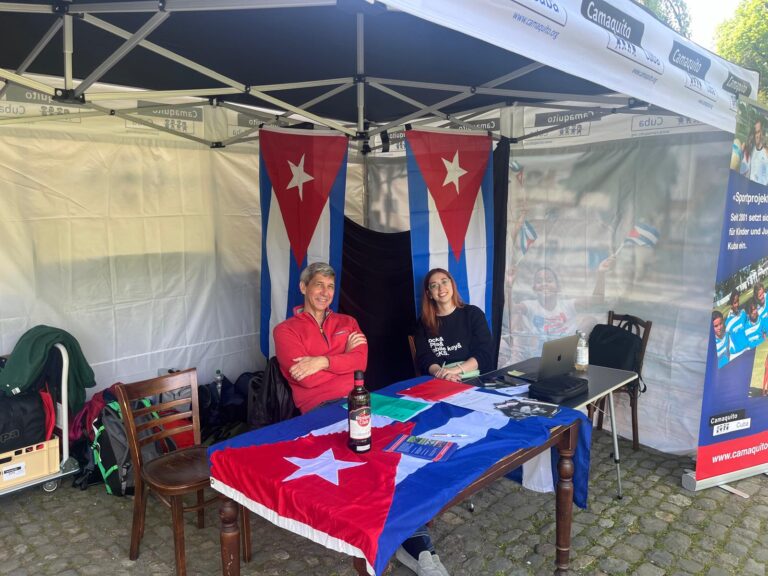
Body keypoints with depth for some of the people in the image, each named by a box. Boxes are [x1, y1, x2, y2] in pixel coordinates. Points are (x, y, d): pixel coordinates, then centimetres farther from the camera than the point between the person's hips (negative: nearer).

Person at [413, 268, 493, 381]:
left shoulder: (473, 313, 6)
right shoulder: (423, 323, 10)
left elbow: (485, 353, -2)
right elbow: (425, 359, 0)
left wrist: (455, 370, -18)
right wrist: (442, 374, -22)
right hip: (441, 384, 1)